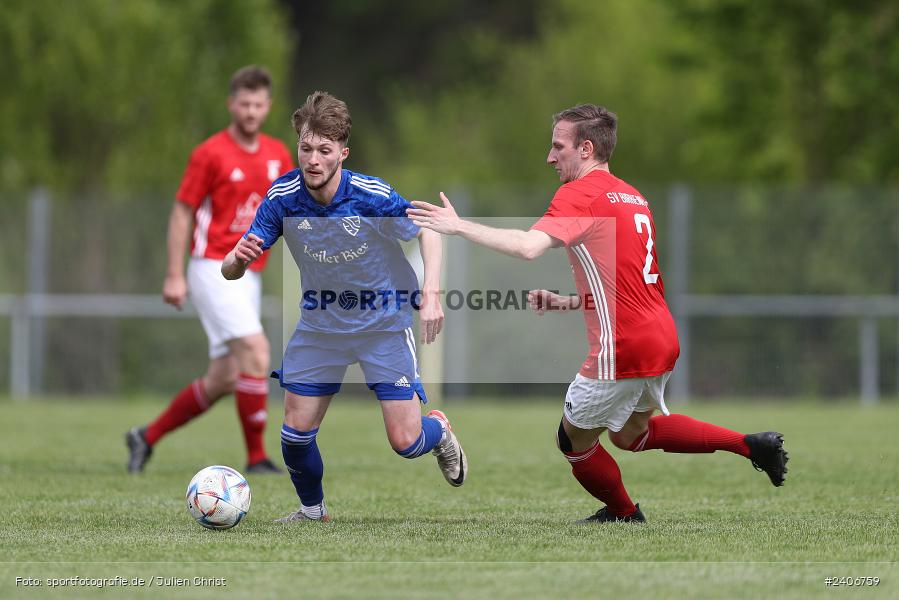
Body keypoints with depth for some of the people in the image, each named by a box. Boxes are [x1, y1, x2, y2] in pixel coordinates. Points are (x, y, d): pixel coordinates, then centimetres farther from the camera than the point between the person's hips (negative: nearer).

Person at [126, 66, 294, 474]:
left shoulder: (278, 155, 10)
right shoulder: (210, 154, -7)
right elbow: (181, 213, -6)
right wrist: (174, 276, -11)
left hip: (249, 275, 7)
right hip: (213, 268, -7)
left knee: (224, 379, 5)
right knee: (256, 352, -21)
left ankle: (148, 436, 20)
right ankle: (257, 457, -14)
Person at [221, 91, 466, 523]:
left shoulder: (373, 196, -25)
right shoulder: (282, 198, -18)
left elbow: (427, 231, -9)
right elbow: (231, 271, -14)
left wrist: (431, 294, -22)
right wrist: (238, 259, -39)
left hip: (383, 322, -2)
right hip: (320, 323, 3)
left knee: (405, 442, -6)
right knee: (295, 431, -2)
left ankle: (439, 432, 31)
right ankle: (312, 510, 27)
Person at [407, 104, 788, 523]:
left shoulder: (580, 194, -12)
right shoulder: (633, 197, 17)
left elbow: (529, 247, -28)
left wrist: (458, 226, -21)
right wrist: (566, 302, 17)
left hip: (622, 350, -9)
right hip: (662, 342, 9)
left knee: (574, 440, 11)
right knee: (630, 434, 28)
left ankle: (623, 513, 27)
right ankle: (751, 445, 21)